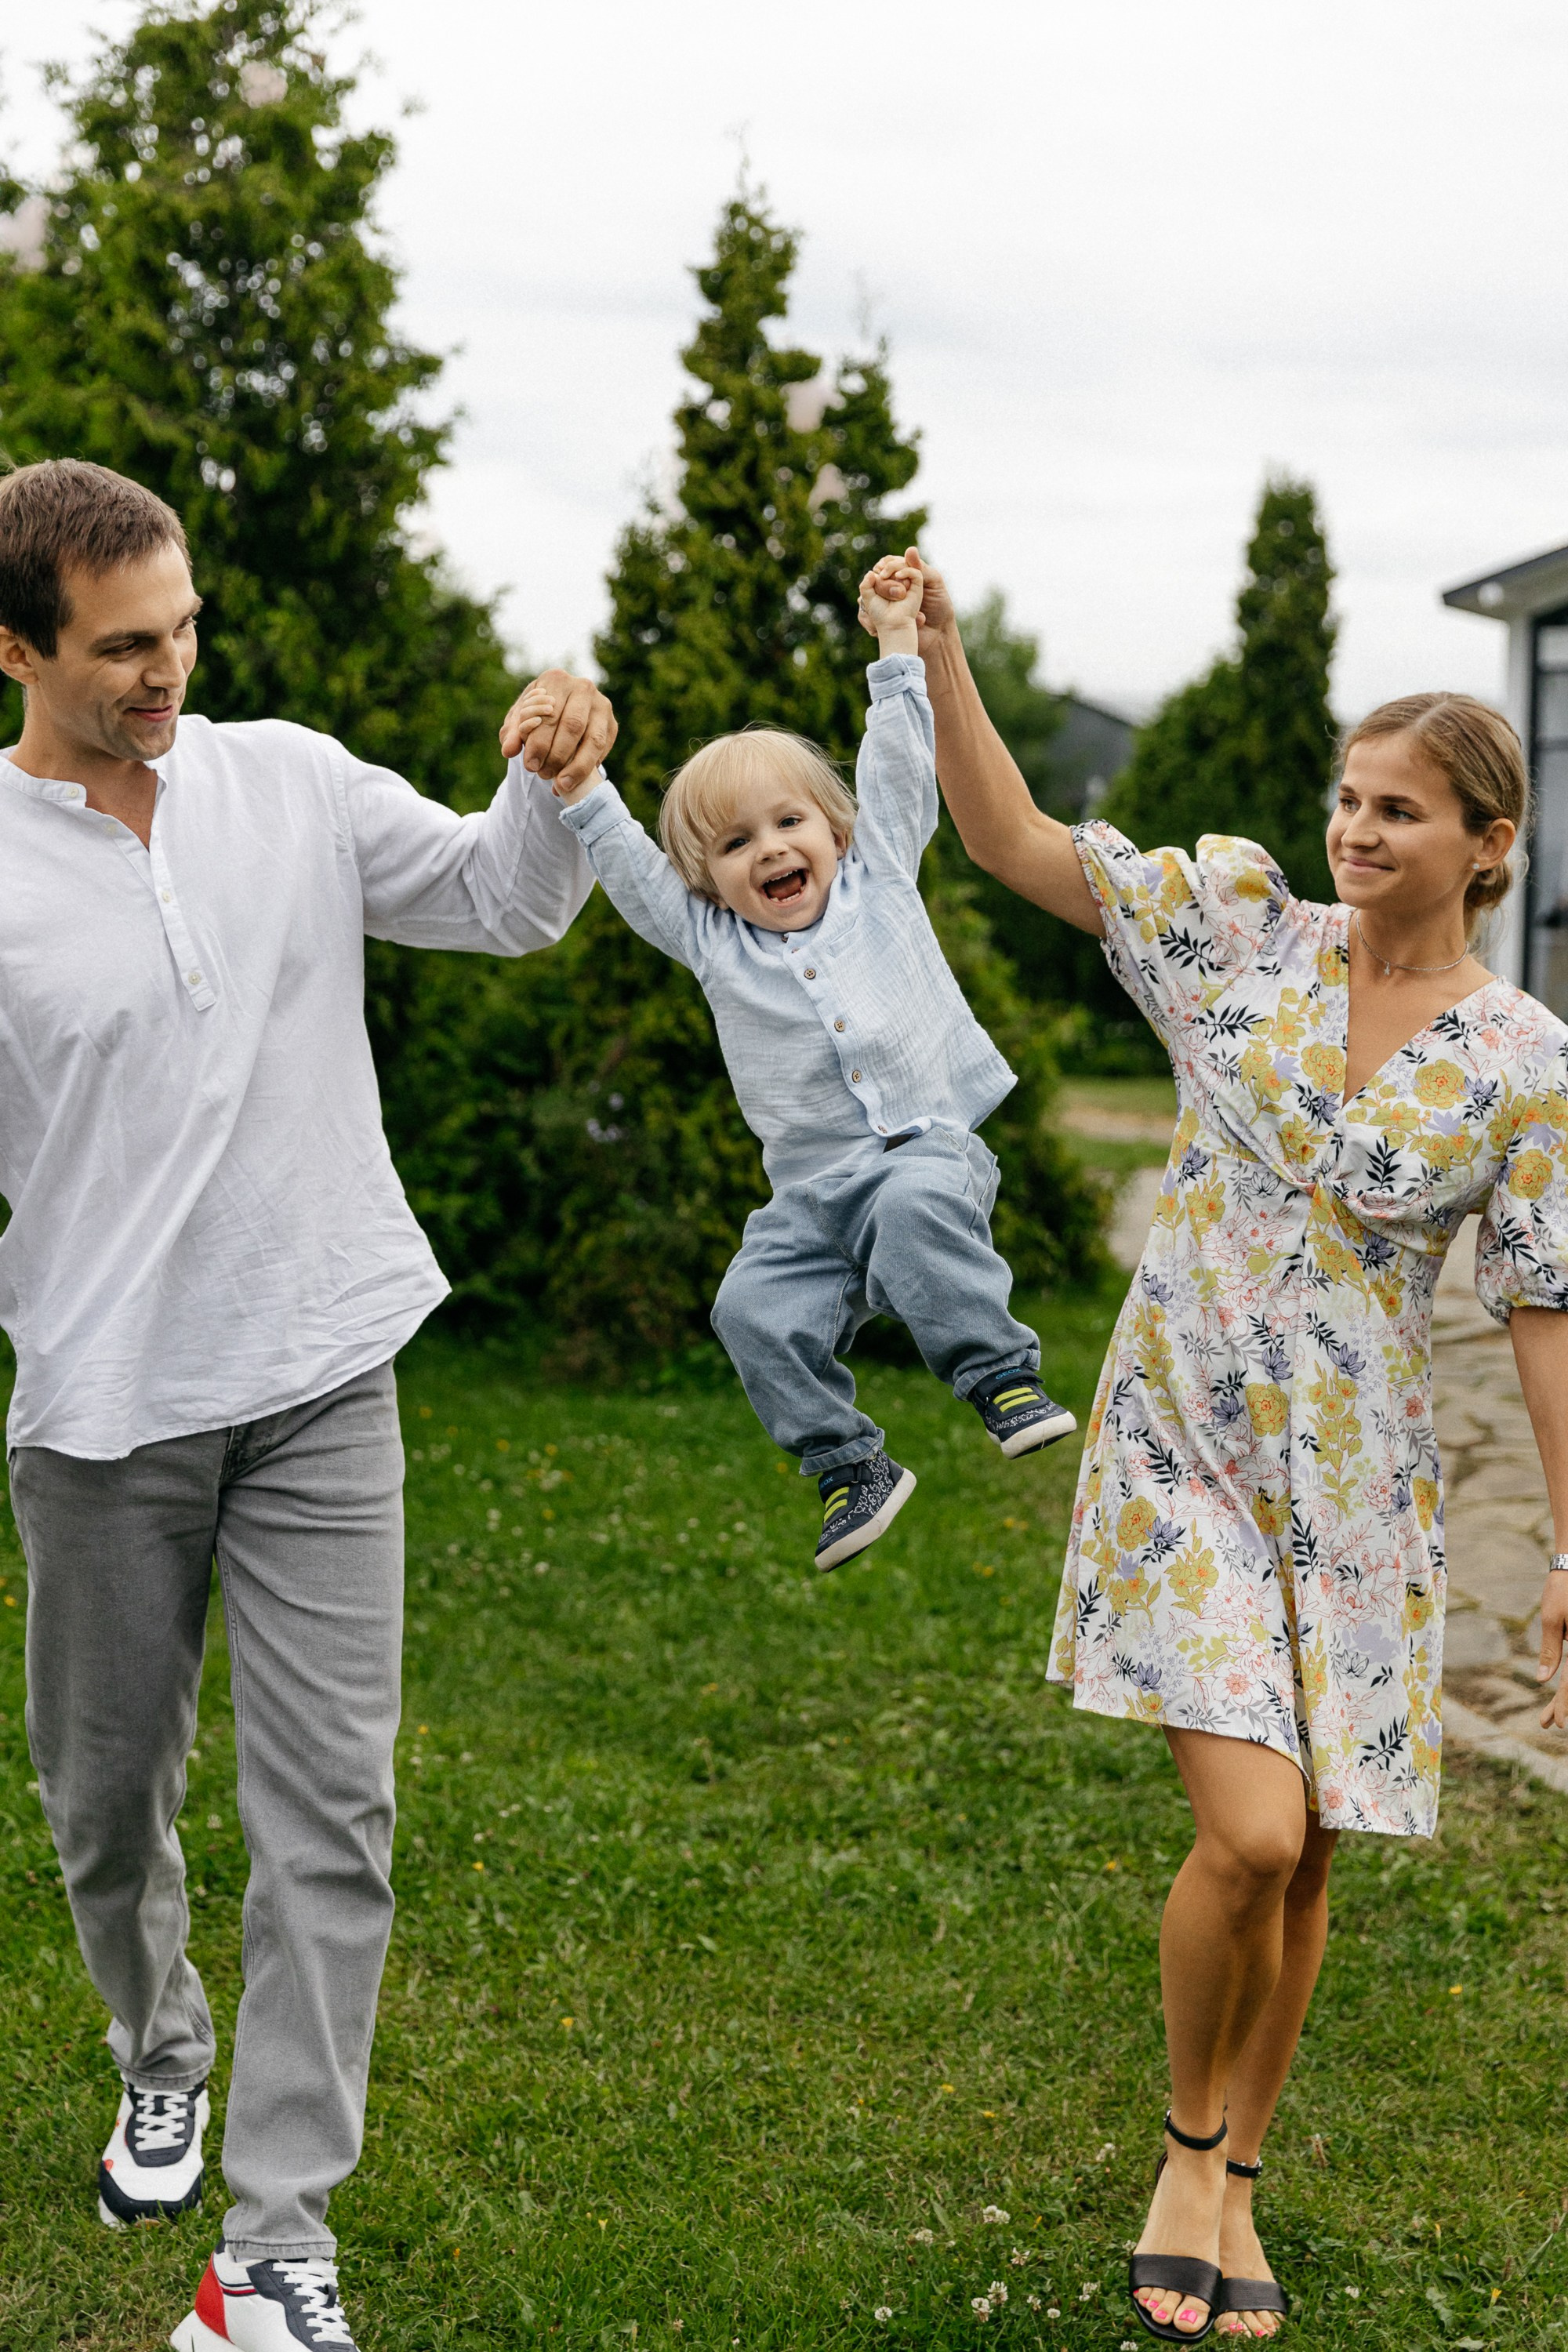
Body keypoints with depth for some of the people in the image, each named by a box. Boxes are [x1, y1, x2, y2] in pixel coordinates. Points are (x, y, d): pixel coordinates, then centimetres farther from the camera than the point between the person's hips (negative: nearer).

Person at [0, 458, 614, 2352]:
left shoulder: (295, 786, 2)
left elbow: (508, 906, 11)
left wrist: (552, 786, -8)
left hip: (321, 1381, 1)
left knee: (328, 1809, -3)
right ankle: (162, 2062, 45)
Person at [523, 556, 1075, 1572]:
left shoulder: (879, 877, 10)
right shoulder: (708, 939, 11)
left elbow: (899, 768, 6)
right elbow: (625, 862, 4)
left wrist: (899, 642, 1)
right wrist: (573, 783, -9)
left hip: (929, 1146, -3)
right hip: (814, 1191, 3)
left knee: (918, 1207, -35)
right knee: (756, 1311, -16)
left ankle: (1005, 1377, -25)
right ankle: (850, 1467, 0)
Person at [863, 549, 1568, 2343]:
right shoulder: (1241, 930, -1)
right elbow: (1011, 841, -3)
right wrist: (937, 651, -15)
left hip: (1359, 1487, 1)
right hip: (1184, 1448, -1)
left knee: (1303, 1860, 9)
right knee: (1252, 1835, -14)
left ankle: (1235, 2186, 31)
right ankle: (1187, 2148, 14)